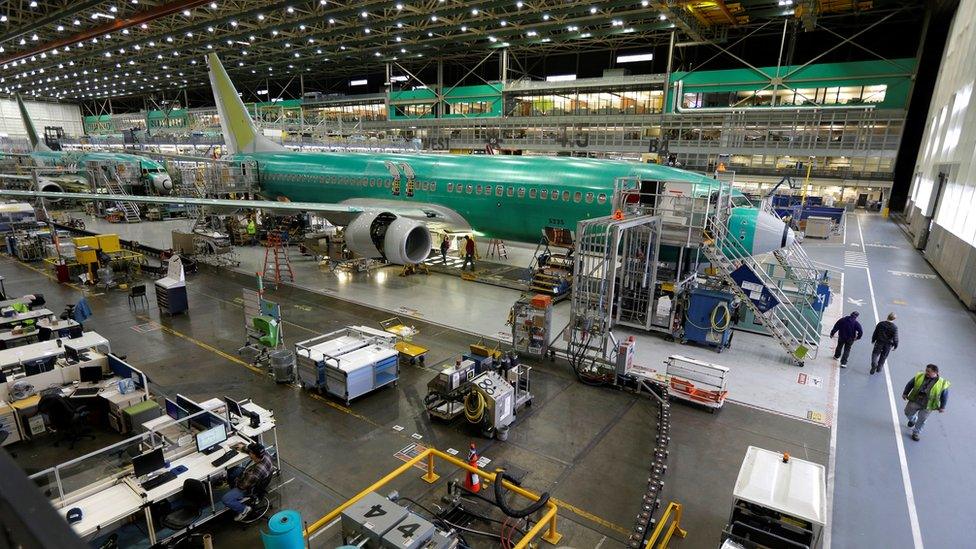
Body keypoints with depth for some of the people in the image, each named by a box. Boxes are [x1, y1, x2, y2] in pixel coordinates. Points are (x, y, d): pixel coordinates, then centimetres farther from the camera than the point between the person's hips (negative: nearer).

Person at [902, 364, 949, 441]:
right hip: (915, 401, 3)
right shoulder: (919, 377, -5)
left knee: (921, 420, 1)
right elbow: (910, 384, 8)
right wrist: (905, 393, 10)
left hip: (927, 406, -3)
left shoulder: (942, 383, -12)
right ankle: (913, 420, 46)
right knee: (908, 413, 13)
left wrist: (942, 407, 1)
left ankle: (915, 433, 18)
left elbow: (944, 396, -1)